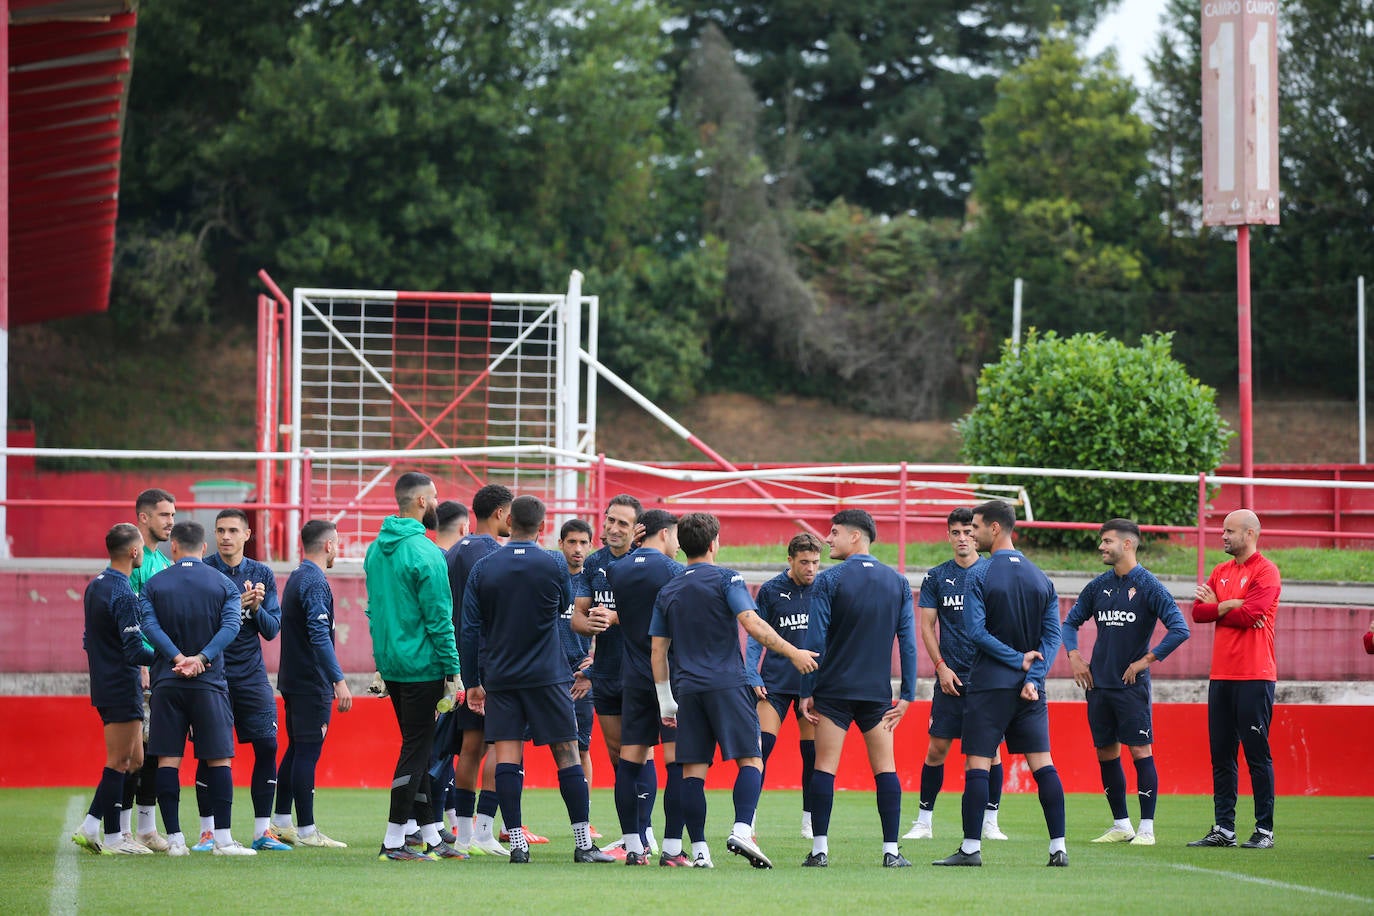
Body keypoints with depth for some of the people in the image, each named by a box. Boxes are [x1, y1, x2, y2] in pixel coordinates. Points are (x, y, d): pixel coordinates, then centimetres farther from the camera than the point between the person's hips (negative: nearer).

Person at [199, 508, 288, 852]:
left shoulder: (262, 574, 8)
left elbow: (272, 629, 6)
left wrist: (255, 607, -13)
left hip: (251, 675, 3)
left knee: (267, 746, -2)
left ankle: (262, 831, 7)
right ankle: (208, 832, 6)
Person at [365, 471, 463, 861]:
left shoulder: (376, 549, 10)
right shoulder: (425, 553, -16)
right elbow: (439, 619, -17)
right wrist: (453, 670, -12)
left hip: (390, 664, 8)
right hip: (422, 667, -8)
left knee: (417, 747, 14)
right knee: (416, 749, -4)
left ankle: (431, 837, 18)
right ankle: (393, 842, -5)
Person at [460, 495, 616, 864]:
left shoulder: (483, 568, 1)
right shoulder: (554, 564, -3)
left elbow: (470, 630, 3)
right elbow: (568, 611, 13)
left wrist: (473, 682, 10)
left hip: (499, 677, 2)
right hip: (548, 677, -2)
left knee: (506, 757, 1)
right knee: (567, 755, 3)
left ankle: (517, 843, -5)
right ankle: (583, 843, 2)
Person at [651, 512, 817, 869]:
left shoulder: (668, 592, 14)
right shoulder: (725, 579, -1)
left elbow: (658, 650, 13)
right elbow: (752, 624, -13)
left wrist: (665, 701, 18)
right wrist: (793, 653, -6)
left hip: (686, 689, 4)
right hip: (727, 684, -4)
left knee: (692, 769, 3)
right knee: (750, 759, -1)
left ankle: (699, 849, -1)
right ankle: (741, 831, -20)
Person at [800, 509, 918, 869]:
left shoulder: (828, 581, -5)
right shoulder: (898, 583, 6)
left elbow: (815, 641, -7)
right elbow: (908, 644, 4)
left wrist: (806, 691, 0)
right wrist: (907, 695, 9)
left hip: (833, 690, -3)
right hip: (878, 691, 3)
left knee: (825, 767, 1)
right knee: (885, 768, 6)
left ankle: (820, 849, -3)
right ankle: (891, 851, 1)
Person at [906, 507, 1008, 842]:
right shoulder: (936, 578, 7)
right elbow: (926, 625, 7)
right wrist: (941, 666, -4)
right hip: (950, 677, 1)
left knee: (990, 748, 0)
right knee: (937, 749, 0)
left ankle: (990, 821, 9)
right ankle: (924, 821, 8)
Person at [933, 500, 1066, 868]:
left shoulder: (978, 576, -7)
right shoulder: (1041, 579, 8)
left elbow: (976, 631, -14)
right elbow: (1052, 635, 2)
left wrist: (1017, 658, -10)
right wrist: (1032, 676, -5)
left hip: (989, 684, -4)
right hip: (1030, 690, 5)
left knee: (978, 763, -1)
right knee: (1043, 763, 4)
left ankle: (971, 847, -2)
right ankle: (1059, 847, 1)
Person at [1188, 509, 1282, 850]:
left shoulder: (1265, 571, -5)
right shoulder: (1221, 572, 17)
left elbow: (1249, 615, -16)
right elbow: (1198, 612, 6)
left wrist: (1217, 607, -1)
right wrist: (1231, 606, -10)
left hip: (1254, 677, -7)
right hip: (1221, 676, 7)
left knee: (1257, 755, -4)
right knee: (1221, 755, 7)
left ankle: (1264, 830, 0)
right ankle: (1223, 829, 11)